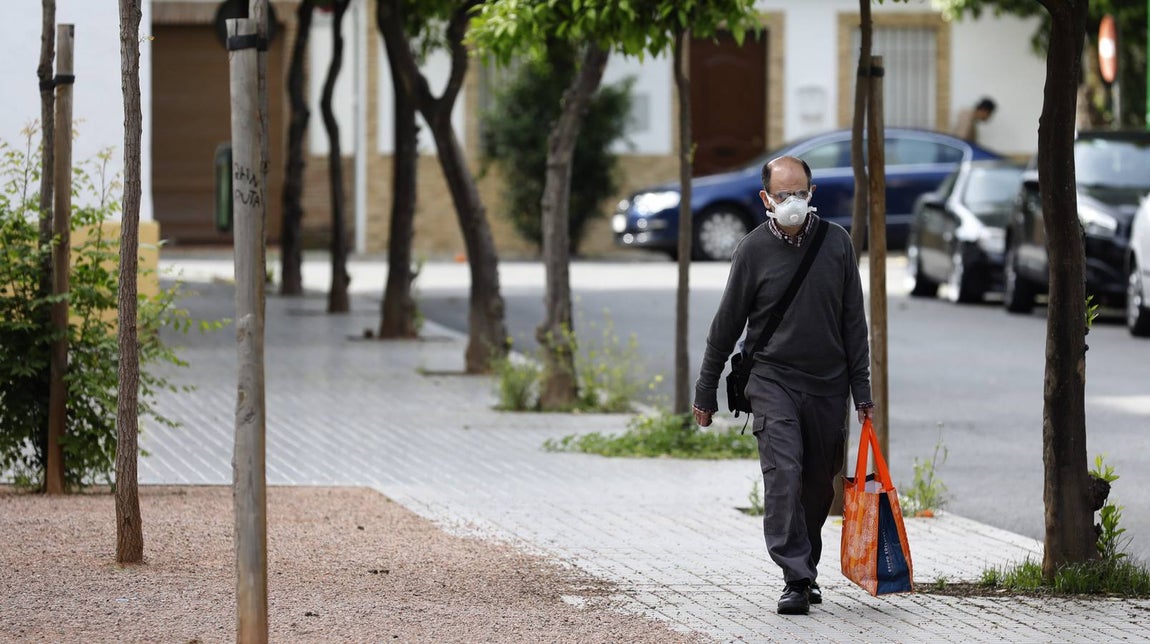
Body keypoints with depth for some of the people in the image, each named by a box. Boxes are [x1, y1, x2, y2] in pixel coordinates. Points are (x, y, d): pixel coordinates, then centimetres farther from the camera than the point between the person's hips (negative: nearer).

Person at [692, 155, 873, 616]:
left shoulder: (836, 242, 3)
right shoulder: (754, 250, -4)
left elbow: (853, 322, 8)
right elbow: (726, 325, 3)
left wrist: (861, 390, 5)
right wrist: (706, 392, 7)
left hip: (828, 386, 3)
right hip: (773, 379, -3)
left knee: (819, 487, 7)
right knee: (783, 476, -16)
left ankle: (807, 567, 25)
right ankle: (796, 580, -17)